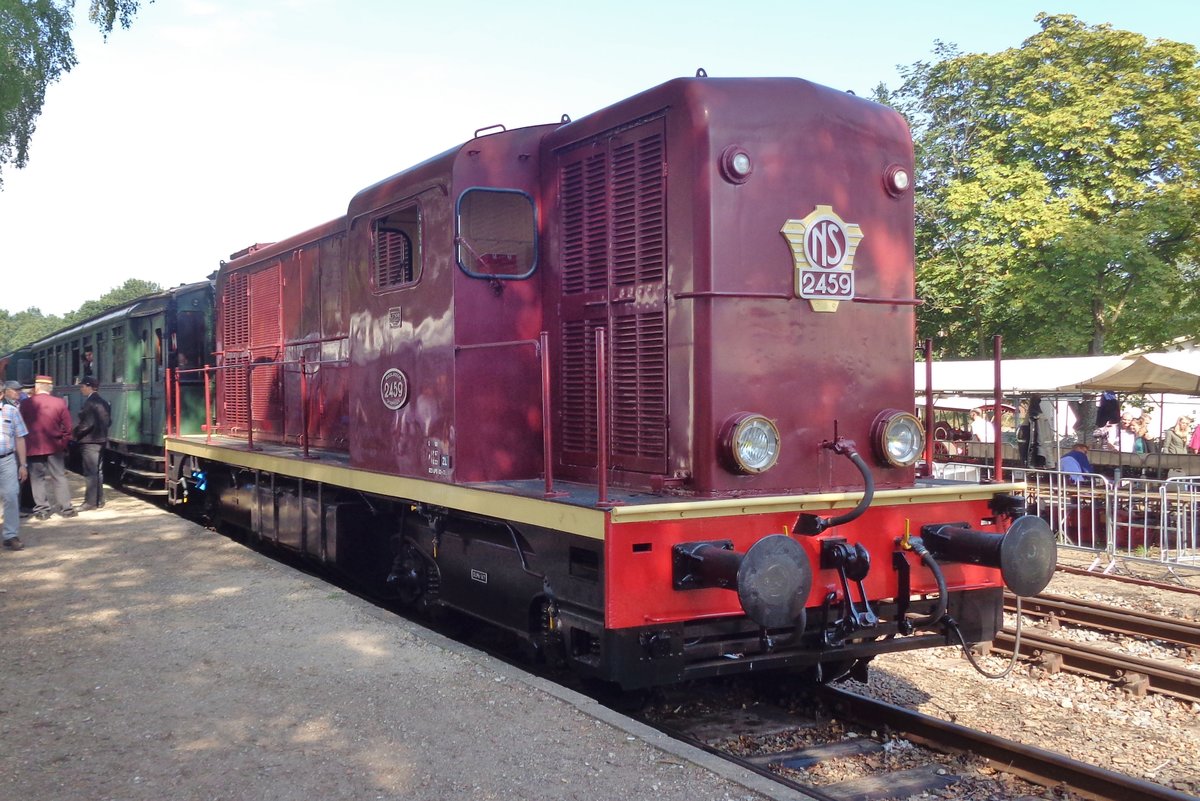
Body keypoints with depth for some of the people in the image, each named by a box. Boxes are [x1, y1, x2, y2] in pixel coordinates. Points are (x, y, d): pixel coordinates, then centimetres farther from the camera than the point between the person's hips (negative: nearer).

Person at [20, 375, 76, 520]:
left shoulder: (25, 404, -2)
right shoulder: (59, 402, -4)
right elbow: (67, 426, -2)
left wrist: (25, 445, 15)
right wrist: (63, 443, 9)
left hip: (33, 447, 0)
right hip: (55, 447, 0)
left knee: (37, 478, 8)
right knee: (59, 477, 7)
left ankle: (42, 509, 8)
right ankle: (65, 508, 8)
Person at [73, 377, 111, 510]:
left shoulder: (90, 402, -16)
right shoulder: (103, 402, 12)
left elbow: (87, 423, -21)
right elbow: (108, 420, 16)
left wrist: (75, 433, -11)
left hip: (90, 441, -9)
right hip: (101, 439, 9)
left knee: (90, 472, -6)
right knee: (97, 471, 15)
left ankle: (90, 502, -4)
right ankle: (99, 500, 19)